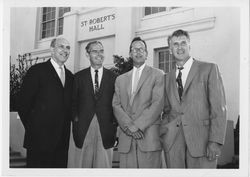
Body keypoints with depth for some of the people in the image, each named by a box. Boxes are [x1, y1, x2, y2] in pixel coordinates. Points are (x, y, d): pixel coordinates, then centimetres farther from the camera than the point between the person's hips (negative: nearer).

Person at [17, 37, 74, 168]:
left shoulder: (70, 76, 15)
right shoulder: (37, 71, -4)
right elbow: (23, 104, -6)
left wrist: (66, 125, 7)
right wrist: (33, 129, -4)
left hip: (62, 141, 6)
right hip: (40, 139, -5)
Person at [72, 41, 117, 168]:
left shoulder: (113, 77, 7)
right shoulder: (79, 77, 9)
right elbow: (73, 102, 9)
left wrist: (115, 124, -1)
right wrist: (75, 118, -3)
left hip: (105, 130, 0)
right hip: (83, 129, 1)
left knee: (104, 166, 2)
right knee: (82, 165, 5)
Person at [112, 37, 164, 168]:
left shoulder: (157, 75, 7)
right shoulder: (120, 79, 19)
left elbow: (158, 103, -4)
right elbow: (116, 105, 9)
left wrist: (138, 125, -11)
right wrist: (129, 125, -8)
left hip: (149, 137, -3)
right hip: (126, 138, 3)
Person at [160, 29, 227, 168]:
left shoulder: (209, 69, 2)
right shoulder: (168, 77, 15)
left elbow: (219, 108, -4)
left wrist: (215, 141, -12)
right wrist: (163, 132, 2)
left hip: (200, 140, -3)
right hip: (172, 141, 4)